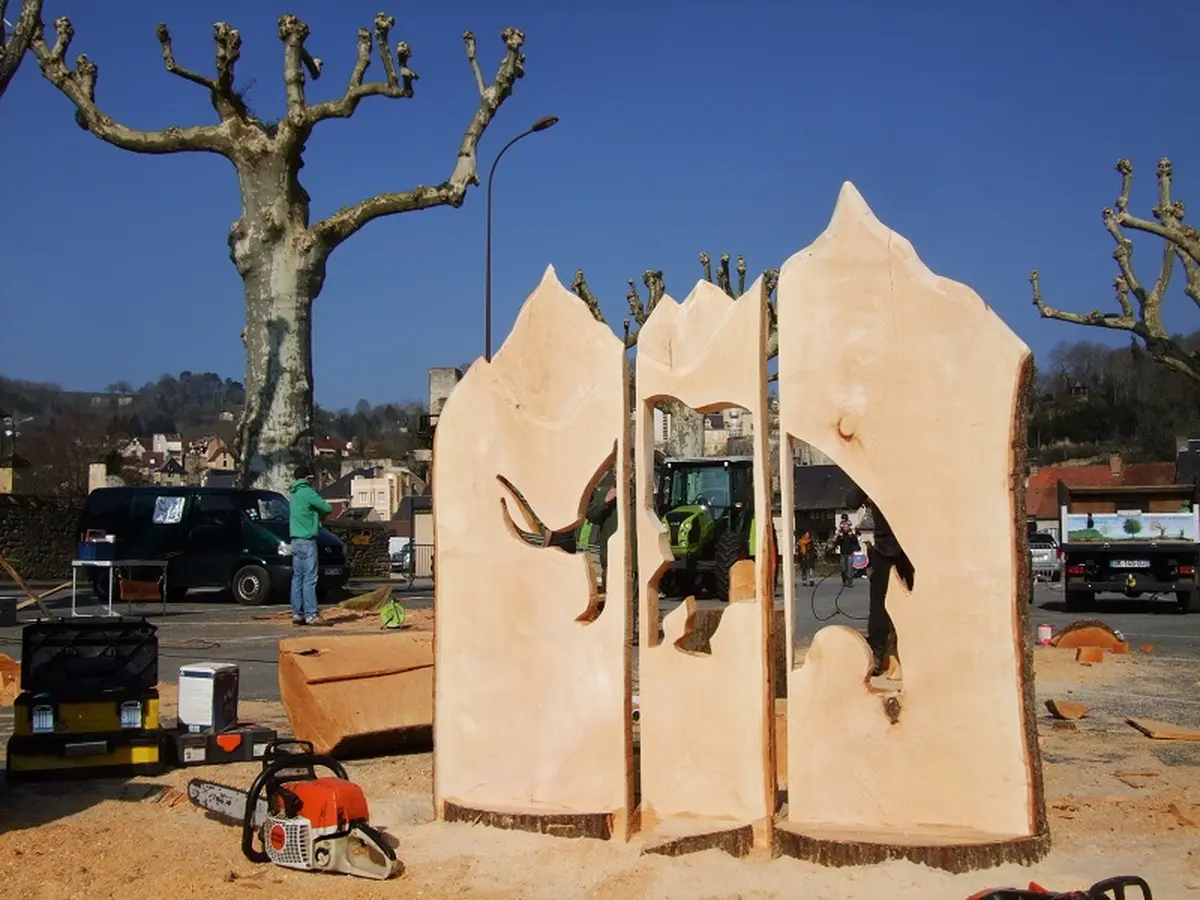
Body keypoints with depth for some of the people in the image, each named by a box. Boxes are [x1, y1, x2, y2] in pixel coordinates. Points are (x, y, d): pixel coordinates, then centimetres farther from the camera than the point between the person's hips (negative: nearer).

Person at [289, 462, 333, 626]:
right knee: (309, 579, -10)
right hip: (307, 540, -9)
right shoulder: (307, 492, -11)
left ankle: (297, 614, 10)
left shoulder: (295, 493, 17)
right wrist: (320, 513, 11)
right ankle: (311, 615, -12)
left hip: (296, 540, 9)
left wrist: (316, 515, 8)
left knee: (297, 577, 9)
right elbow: (327, 508, -8)